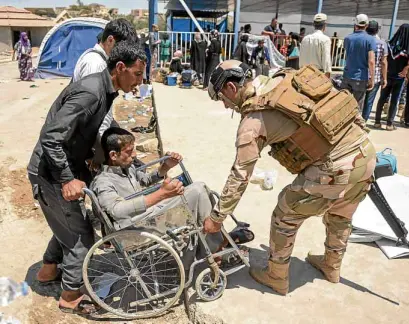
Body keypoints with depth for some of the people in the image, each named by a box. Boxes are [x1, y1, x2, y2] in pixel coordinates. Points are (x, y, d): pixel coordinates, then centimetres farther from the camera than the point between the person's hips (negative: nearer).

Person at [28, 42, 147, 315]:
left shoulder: (103, 89, 3)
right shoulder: (90, 93, -28)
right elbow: (50, 138, -30)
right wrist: (67, 179, -30)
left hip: (67, 167, 10)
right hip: (51, 172, -9)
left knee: (68, 223, 25)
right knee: (80, 232, 1)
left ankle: (49, 269, 47)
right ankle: (70, 297, 19)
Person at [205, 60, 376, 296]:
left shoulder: (254, 118, -10)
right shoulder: (287, 78, 10)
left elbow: (240, 175, -9)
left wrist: (217, 217, 1)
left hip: (334, 168, -8)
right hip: (366, 152, 8)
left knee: (285, 218, 12)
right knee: (340, 215, 30)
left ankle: (277, 278, 30)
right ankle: (332, 267, 52)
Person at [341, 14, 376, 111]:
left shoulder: (347, 38, 5)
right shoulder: (370, 39, -8)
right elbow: (371, 61, -15)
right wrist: (372, 79, -10)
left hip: (347, 76, 4)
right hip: (361, 78, -3)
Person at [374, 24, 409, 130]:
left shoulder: (390, 44, -6)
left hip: (387, 76, 2)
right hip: (399, 78, -2)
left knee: (382, 99, 12)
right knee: (394, 101, 8)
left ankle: (377, 121, 13)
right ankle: (389, 124, 12)